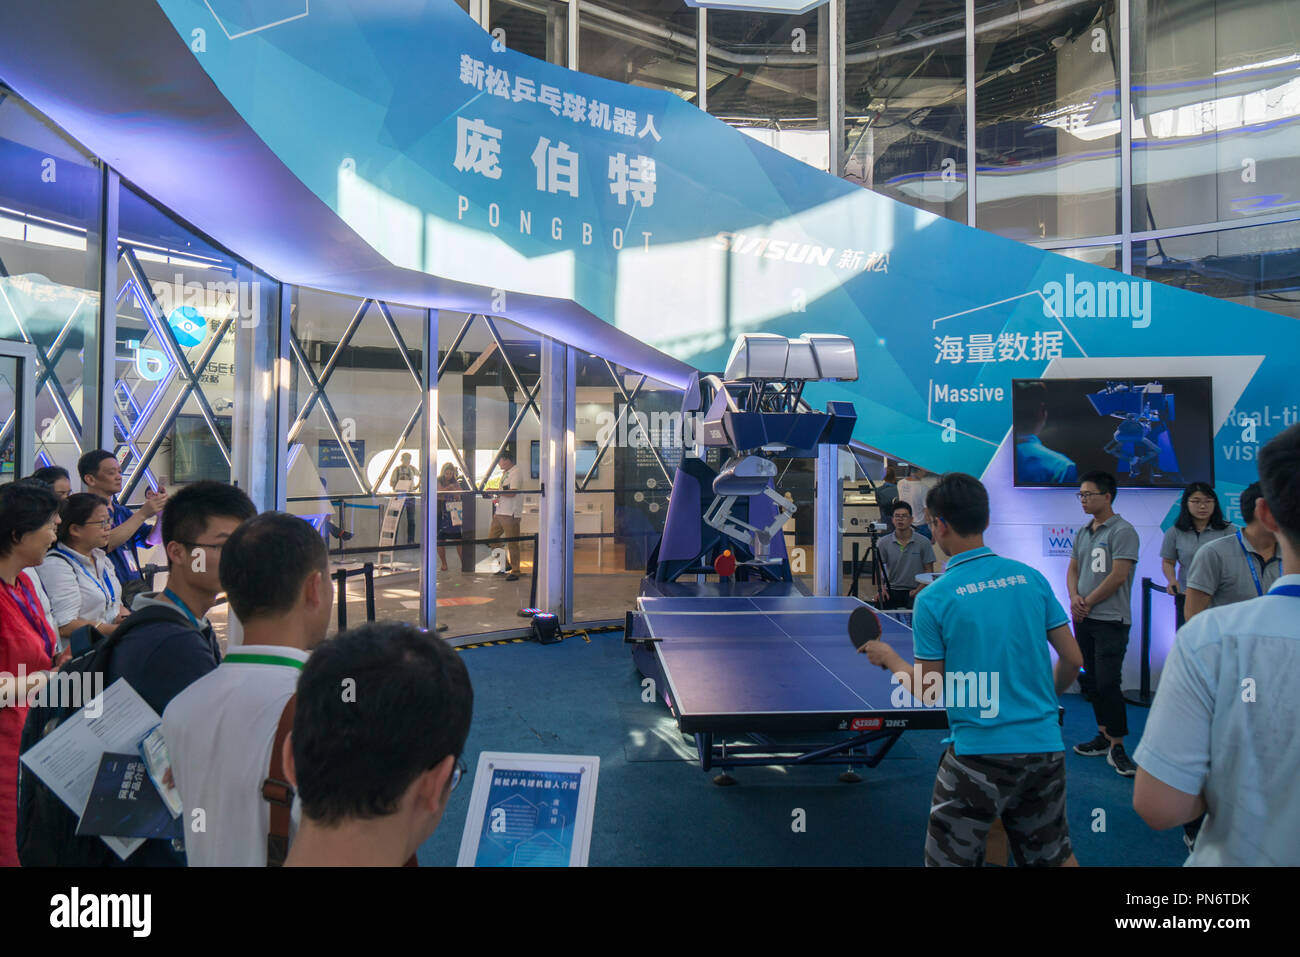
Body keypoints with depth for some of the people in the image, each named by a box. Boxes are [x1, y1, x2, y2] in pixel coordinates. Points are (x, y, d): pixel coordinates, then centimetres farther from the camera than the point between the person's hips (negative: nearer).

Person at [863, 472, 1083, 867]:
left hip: (978, 755, -5)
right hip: (1045, 746, 5)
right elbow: (1072, 659, 6)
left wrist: (888, 657, 10)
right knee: (1055, 856, 23)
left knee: (948, 860, 9)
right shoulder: (1031, 578, 0)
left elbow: (930, 693, -6)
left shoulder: (933, 599, -12)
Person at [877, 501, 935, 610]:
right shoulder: (883, 543, 3)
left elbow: (929, 570, 2)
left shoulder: (924, 542, -1)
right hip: (892, 592, 1)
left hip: (914, 592, -1)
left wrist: (919, 590, -12)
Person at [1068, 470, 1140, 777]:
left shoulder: (1123, 531, -9)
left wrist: (1088, 602, -9)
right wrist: (1075, 597, -3)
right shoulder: (1083, 533, 14)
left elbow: (1118, 576, -15)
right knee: (1092, 681, 12)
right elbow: (1073, 569, 16)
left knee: (1108, 682, -9)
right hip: (1083, 619, 8)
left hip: (1110, 619, -8)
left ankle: (1117, 747, -1)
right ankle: (1104, 737, 23)